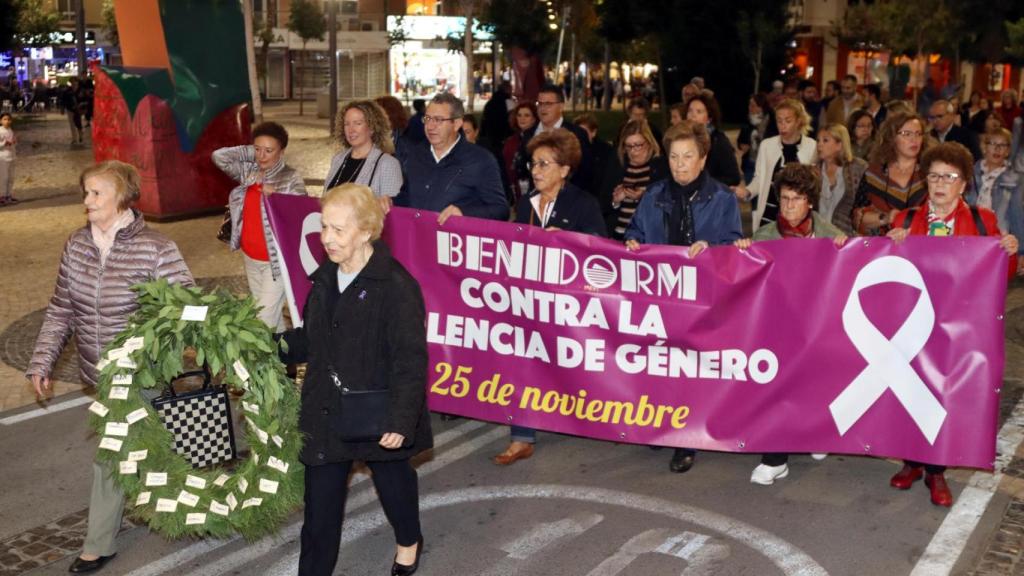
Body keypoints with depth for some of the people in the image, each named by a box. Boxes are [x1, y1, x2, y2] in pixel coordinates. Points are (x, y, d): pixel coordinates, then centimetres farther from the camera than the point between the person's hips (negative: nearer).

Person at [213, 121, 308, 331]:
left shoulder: (291, 179, -14)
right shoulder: (248, 171, 2)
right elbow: (219, 156, -3)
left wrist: (276, 194, -25)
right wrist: (249, 153, -4)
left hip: (276, 259, -6)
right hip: (250, 257, 6)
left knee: (265, 318, -7)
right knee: (265, 310, 20)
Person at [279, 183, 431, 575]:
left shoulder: (396, 286, -21)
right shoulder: (325, 279, 3)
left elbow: (410, 360, -22)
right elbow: (311, 339, 12)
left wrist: (401, 419, -26)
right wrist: (277, 345, -6)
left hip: (377, 413, -5)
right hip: (326, 411, 5)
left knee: (393, 482, 21)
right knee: (320, 502, 9)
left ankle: (409, 540, 51)